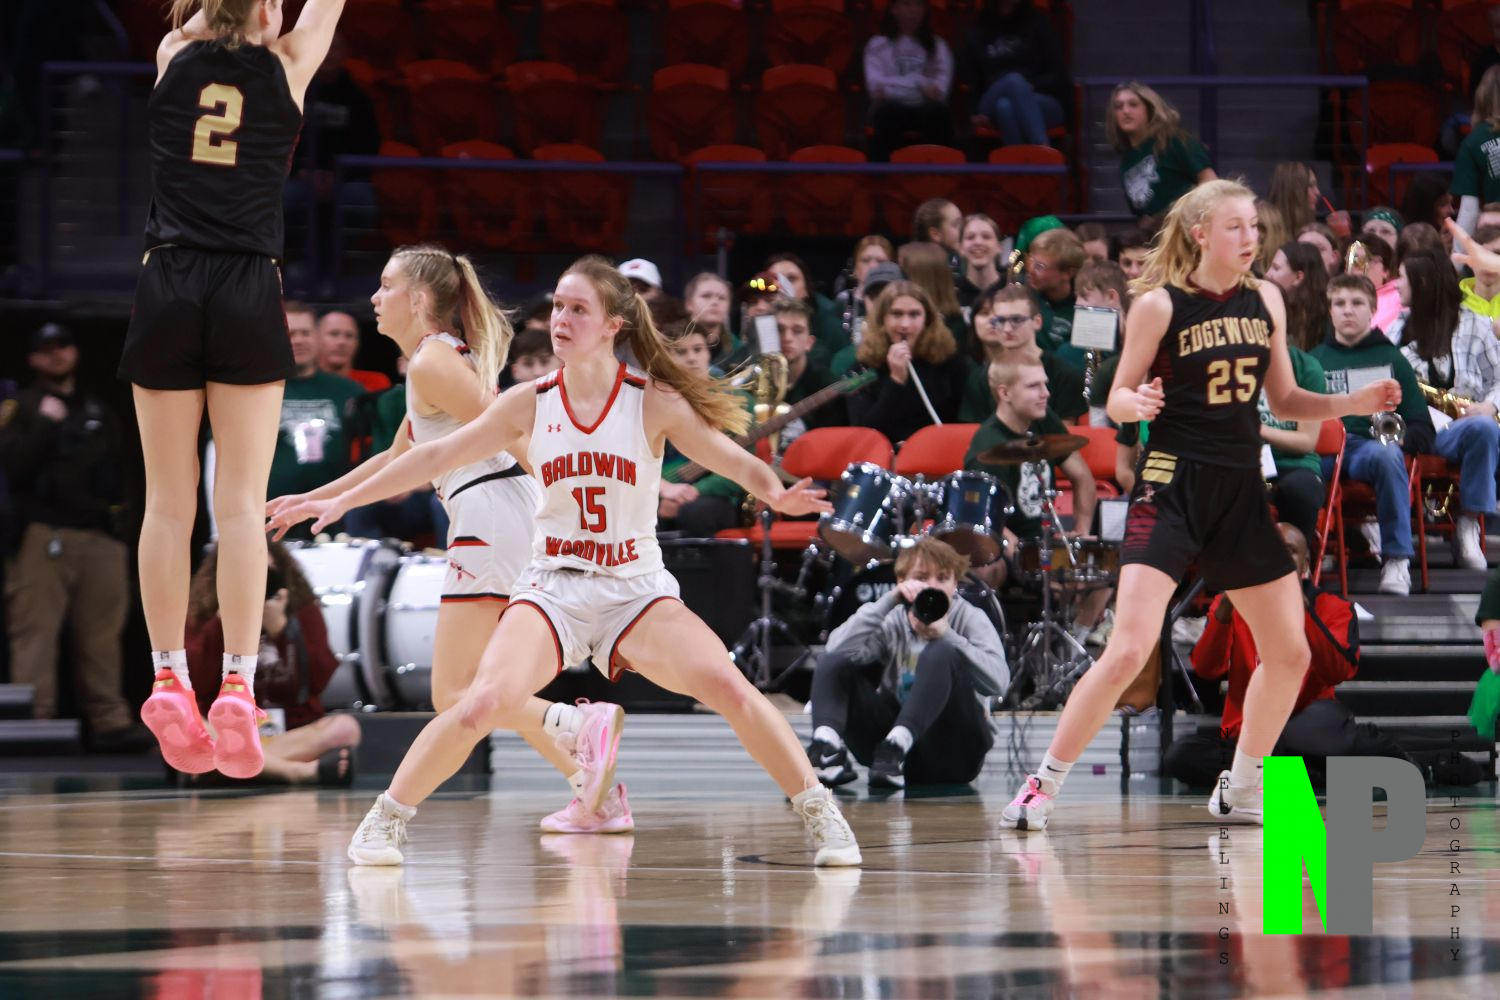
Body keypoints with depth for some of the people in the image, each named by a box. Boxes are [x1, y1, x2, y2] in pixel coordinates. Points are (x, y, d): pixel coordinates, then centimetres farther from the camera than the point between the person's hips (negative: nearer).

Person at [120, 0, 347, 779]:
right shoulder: (286, 66, 4)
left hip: (166, 291, 2)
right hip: (247, 296, -2)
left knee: (168, 500, 5)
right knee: (241, 502, -4)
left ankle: (169, 678, 1)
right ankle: (239, 682, -12)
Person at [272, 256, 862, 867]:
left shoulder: (655, 404, -6)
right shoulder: (530, 404, 0)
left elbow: (732, 460, -11)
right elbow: (437, 456, 7)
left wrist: (777, 495, -34)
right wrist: (342, 502, 7)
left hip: (638, 589, -1)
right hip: (553, 587, 1)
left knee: (727, 685, -23)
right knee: (487, 701, -24)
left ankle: (820, 816, -6)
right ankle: (386, 820, -5)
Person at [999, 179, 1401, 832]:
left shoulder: (1265, 301, 8)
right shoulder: (1160, 305, -7)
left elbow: (1284, 400, 16)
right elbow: (1117, 399, -4)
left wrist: (1354, 403, 2)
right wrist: (1135, 403, -27)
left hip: (1241, 492, 6)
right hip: (1172, 485, -6)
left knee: (1290, 653, 7)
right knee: (1130, 650, -18)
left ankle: (1239, 792, 25)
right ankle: (1042, 787, -8)